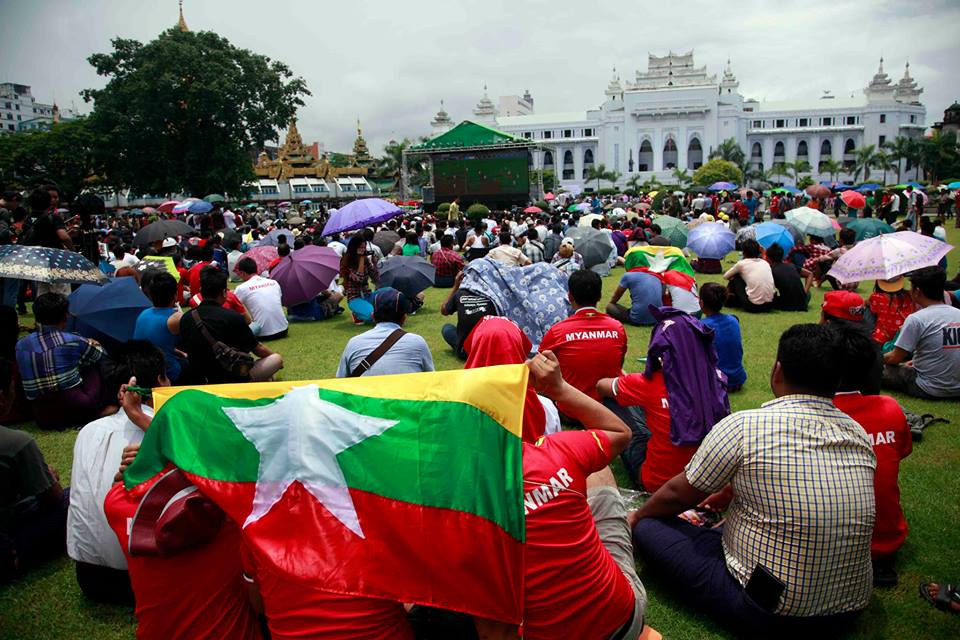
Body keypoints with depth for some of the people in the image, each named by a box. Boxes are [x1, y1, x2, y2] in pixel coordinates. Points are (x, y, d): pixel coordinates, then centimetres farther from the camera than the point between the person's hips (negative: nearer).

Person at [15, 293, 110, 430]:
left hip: (42, 418, 4)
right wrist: (91, 345, 36)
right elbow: (101, 354, 12)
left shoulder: (21, 345, 4)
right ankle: (103, 406, 17)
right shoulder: (72, 341, -6)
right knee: (93, 367, 20)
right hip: (78, 410, -4)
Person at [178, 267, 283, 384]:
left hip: (200, 382, 6)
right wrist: (273, 355, 18)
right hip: (232, 380, -6)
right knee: (277, 359, 7)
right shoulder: (233, 318, -18)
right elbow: (258, 349, -4)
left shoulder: (185, 319, -3)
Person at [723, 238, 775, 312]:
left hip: (752, 306, -4)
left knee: (736, 278, 13)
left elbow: (725, 276, 16)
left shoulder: (742, 263, 1)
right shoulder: (766, 263, 13)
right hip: (770, 305, 5)